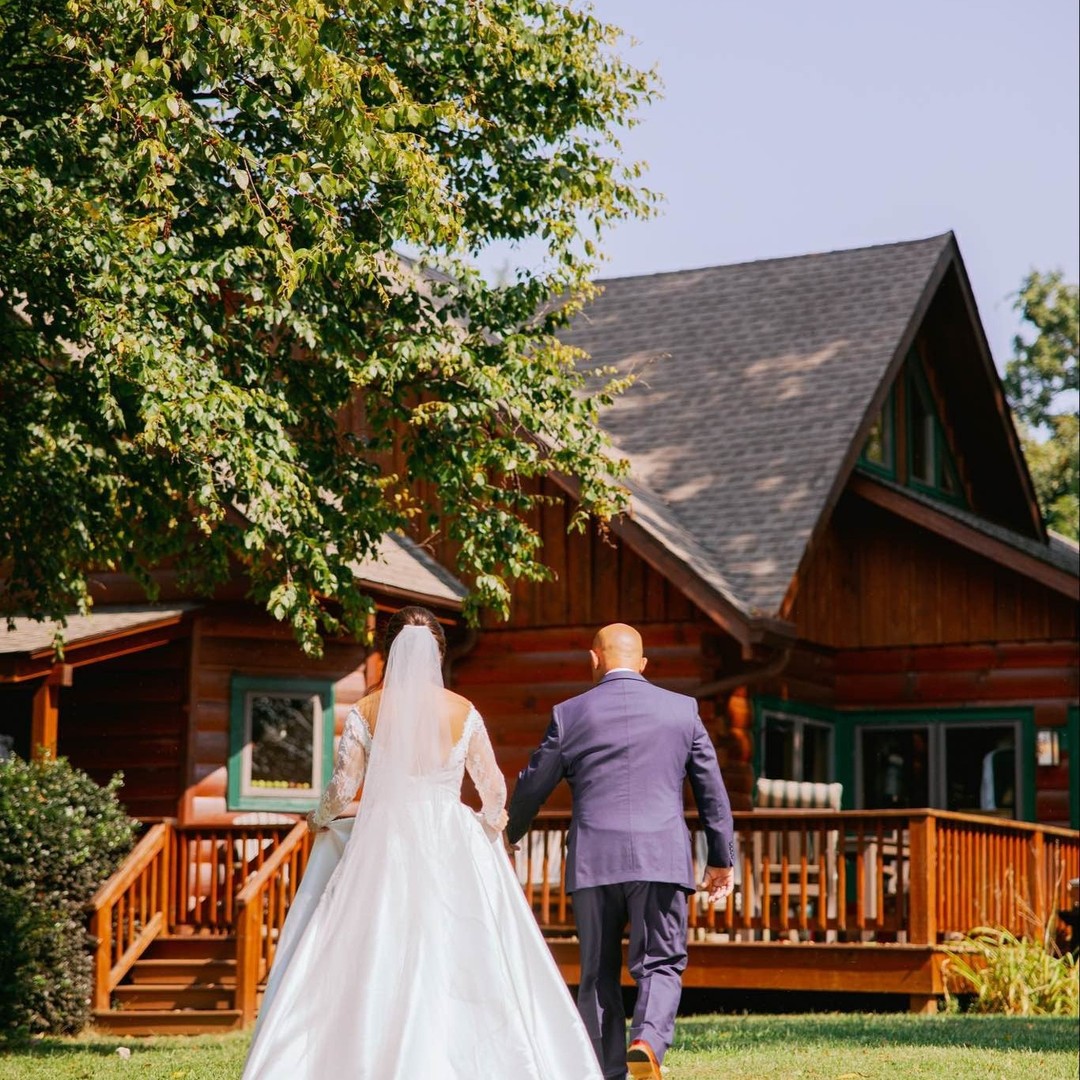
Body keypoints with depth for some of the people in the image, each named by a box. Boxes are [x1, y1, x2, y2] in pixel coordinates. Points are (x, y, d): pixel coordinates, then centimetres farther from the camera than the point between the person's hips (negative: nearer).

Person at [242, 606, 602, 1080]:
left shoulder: (367, 712, -1)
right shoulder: (463, 712, 1)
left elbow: (342, 788, 0)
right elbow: (494, 790, 6)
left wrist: (320, 819, 21)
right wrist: (490, 823, 27)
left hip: (384, 847, -1)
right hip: (451, 847, 1)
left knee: (376, 969, 1)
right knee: (463, 966, 3)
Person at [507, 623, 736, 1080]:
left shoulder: (569, 714, 4)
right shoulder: (682, 710, 7)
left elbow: (531, 787, 12)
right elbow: (712, 789, 10)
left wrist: (505, 839, 29)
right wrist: (722, 857, 19)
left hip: (592, 861, 0)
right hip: (662, 859, 0)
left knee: (598, 972, 10)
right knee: (660, 964, 4)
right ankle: (648, 1039, -23)